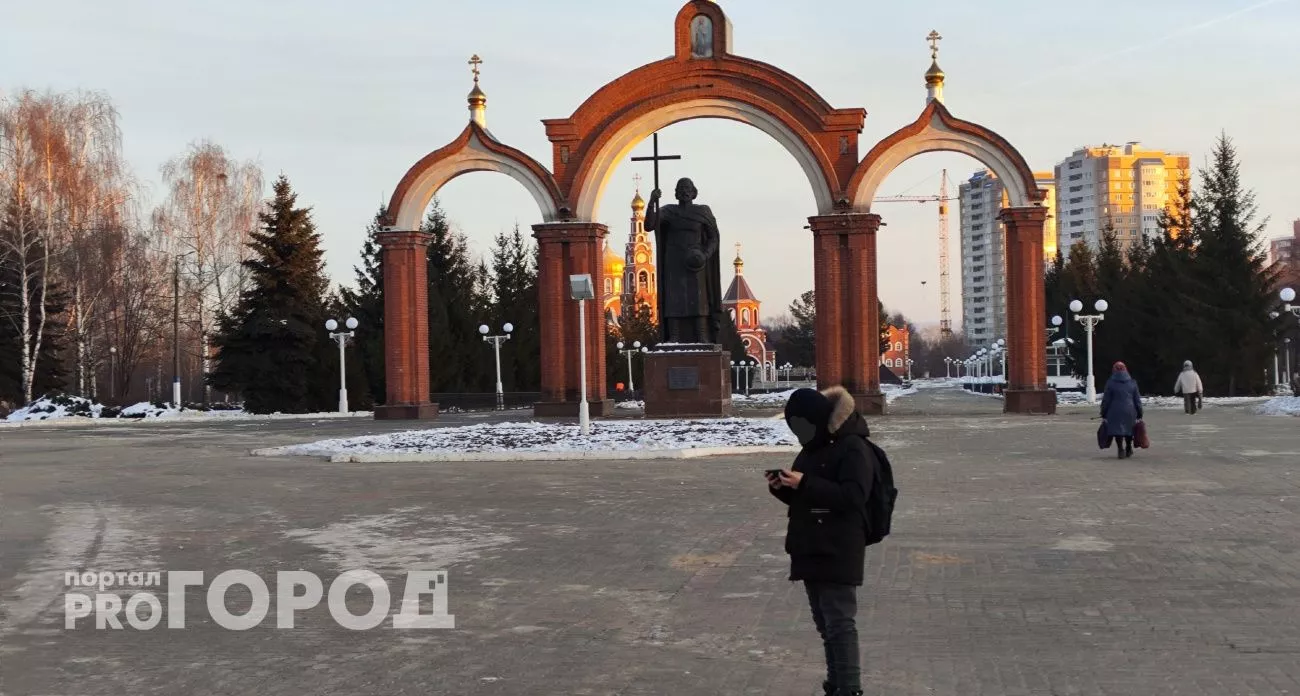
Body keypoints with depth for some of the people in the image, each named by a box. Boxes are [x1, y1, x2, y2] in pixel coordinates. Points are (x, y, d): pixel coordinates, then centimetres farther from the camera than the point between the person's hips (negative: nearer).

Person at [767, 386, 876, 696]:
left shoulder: (853, 448, -13)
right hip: (811, 550, 9)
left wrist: (805, 484, -27)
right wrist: (782, 488, 0)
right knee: (824, 623, 15)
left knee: (840, 623, -7)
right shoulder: (812, 448, 15)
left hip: (837, 554, -9)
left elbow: (853, 496, -23)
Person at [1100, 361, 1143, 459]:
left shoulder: (1110, 383, -4)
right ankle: (1128, 450, 30)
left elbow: (1106, 400, -4)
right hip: (1130, 412, 3)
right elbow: (1137, 400, 6)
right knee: (1128, 429, 17)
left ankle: (1121, 449, -14)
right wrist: (1139, 414, 11)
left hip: (1115, 412, -3)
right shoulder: (1132, 383, 4)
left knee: (1117, 430, 0)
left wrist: (1103, 414, 2)